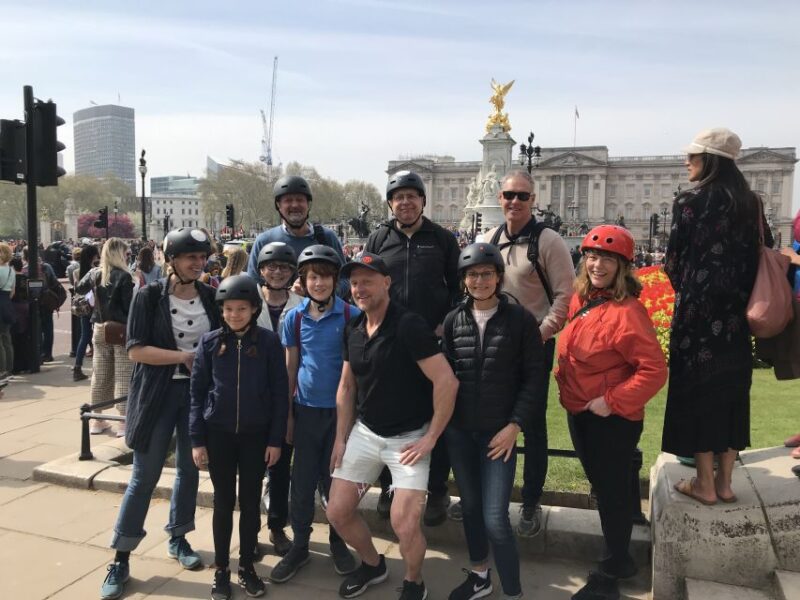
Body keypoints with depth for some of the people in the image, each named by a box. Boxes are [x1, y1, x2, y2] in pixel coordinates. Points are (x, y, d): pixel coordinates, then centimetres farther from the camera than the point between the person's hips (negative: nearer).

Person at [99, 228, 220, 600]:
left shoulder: (211, 297, 1)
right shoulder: (149, 296, -8)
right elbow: (136, 350, -14)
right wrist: (185, 356, -18)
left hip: (197, 392, 4)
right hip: (158, 393, -3)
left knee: (189, 470, 13)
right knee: (144, 475, 1)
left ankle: (177, 539, 32)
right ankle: (121, 558, 15)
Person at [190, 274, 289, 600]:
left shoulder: (268, 341, -6)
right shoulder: (210, 342, -4)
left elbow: (279, 392, -4)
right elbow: (197, 392, 0)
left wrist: (275, 439, -5)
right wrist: (197, 440, -3)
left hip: (256, 435, 0)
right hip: (219, 433, 1)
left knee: (251, 502, 11)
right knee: (223, 503, 11)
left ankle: (247, 567, 27)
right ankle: (221, 569, 25)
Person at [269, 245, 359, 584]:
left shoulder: (352, 316, -8)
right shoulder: (294, 318, 0)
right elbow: (290, 368, 6)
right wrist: (287, 414, 6)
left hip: (341, 410, -2)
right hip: (306, 410, 2)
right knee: (302, 481, 10)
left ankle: (338, 543, 30)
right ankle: (299, 546, 27)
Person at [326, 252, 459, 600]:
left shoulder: (408, 326, -20)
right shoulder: (352, 329, 3)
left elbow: (447, 382, -23)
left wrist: (430, 438, -18)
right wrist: (341, 438, 8)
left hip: (408, 437, -6)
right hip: (364, 432, 7)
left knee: (404, 525, -11)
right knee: (337, 512, 7)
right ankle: (373, 565, 35)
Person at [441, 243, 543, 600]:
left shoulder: (520, 320, -6)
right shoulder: (453, 320, 3)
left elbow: (532, 377, -5)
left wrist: (514, 425, -11)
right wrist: (443, 422, 2)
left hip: (499, 431, -3)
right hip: (459, 430, 4)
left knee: (495, 518, -7)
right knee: (469, 506, 16)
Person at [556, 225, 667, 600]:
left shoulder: (627, 311, -21)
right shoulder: (580, 301, 3)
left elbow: (655, 370, -24)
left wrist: (613, 401, -22)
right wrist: (564, 376, 10)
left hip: (613, 419, -8)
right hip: (579, 413, 9)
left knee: (612, 491, 6)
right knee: (600, 485, 22)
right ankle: (619, 558, 43)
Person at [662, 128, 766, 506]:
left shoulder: (690, 202, -10)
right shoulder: (751, 203, 6)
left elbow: (674, 261, -7)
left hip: (698, 309, -5)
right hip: (737, 312, 6)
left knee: (698, 389, 3)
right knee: (732, 389, 12)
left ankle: (705, 485, 11)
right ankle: (725, 482, 20)